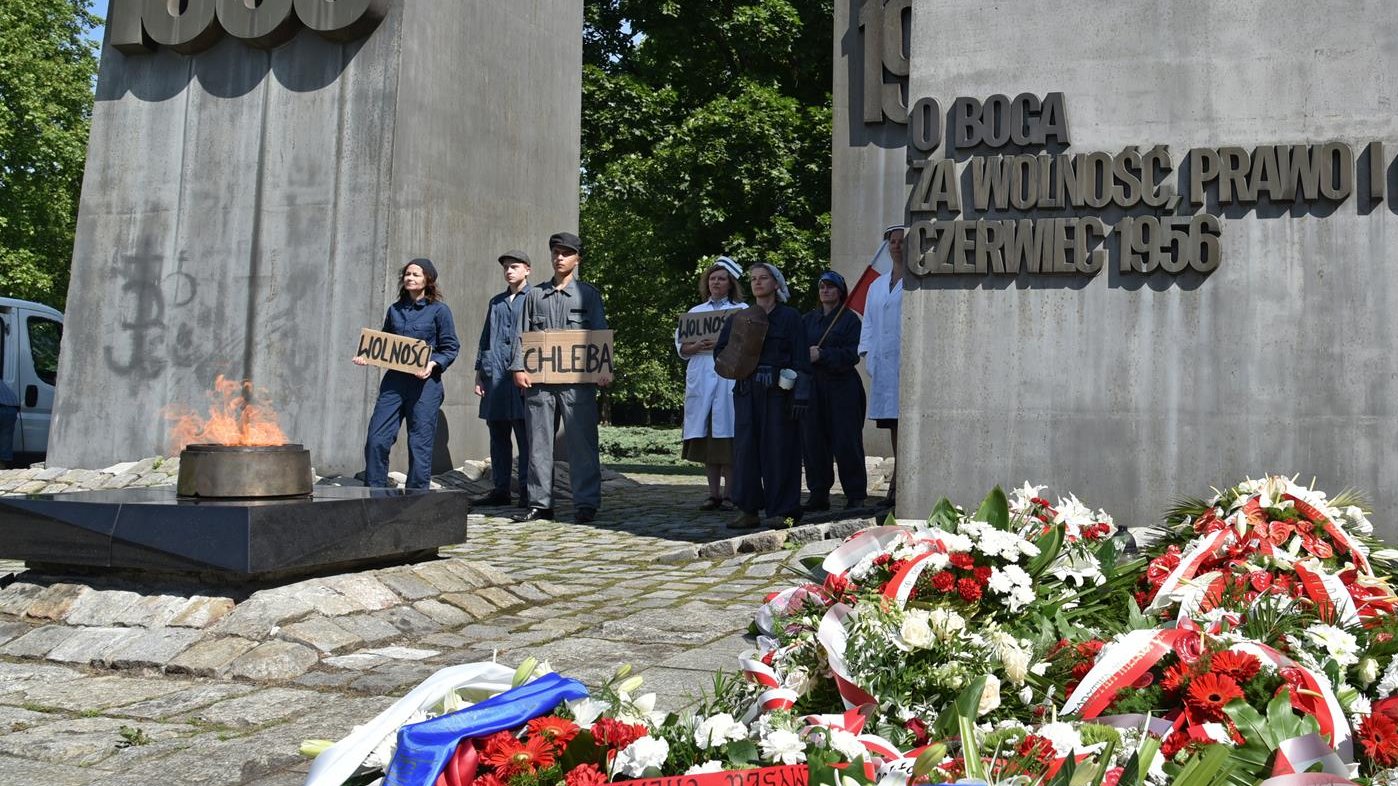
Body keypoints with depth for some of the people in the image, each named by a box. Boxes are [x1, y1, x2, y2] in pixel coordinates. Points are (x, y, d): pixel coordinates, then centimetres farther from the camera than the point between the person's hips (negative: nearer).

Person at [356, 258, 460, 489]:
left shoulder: (439, 310, 1)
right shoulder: (395, 310, 15)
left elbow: (451, 348, -1)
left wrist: (433, 364, -17)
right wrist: (367, 357, 4)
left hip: (425, 382, -4)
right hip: (394, 381, 4)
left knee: (420, 444, 0)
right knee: (376, 439, -3)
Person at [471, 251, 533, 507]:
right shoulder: (496, 302, 20)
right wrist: (479, 374, 15)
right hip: (494, 377, 6)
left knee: (525, 438, -3)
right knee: (498, 437, 8)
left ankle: (527, 492, 2)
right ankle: (500, 490, 15)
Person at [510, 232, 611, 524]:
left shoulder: (588, 294, 9)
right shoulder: (535, 295, 16)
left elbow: (600, 333, 3)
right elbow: (523, 334, 12)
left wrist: (603, 369, -11)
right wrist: (519, 368, -2)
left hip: (577, 380, -3)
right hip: (539, 380, 3)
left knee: (582, 442, -3)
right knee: (539, 442, 5)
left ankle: (586, 503, 2)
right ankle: (540, 503, 11)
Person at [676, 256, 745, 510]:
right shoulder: (695, 312, 19)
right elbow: (681, 346, 13)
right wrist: (698, 346, -7)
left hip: (729, 378, -4)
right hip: (701, 381, 4)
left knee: (727, 437, -7)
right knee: (705, 437, 2)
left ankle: (729, 494, -2)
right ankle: (713, 493, 8)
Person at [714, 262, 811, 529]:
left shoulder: (790, 317, 3)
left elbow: (801, 361, -2)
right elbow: (720, 351, 19)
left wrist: (800, 397, -10)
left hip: (779, 392, -4)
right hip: (747, 392, 4)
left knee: (778, 449, -3)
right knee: (745, 447, -1)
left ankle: (781, 511, 5)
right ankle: (748, 510, 5)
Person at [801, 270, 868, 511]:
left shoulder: (850, 319, 2)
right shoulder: (807, 319, 16)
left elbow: (852, 355, -8)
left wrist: (822, 355, -16)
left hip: (841, 386, -4)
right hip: (812, 387, 4)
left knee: (846, 443, -5)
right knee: (813, 442, 3)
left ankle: (856, 497, 3)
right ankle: (818, 495, 11)